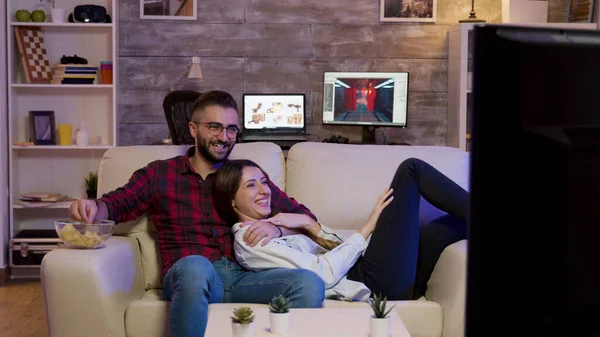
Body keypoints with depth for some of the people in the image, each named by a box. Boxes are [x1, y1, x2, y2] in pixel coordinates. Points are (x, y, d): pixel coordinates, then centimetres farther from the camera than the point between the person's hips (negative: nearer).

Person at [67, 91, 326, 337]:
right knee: (195, 266, -40)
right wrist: (92, 207, -15)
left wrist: (276, 228, -2)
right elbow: (115, 205, 9)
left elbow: (306, 218, 21)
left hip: (244, 276, 1)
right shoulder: (158, 174, 20)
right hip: (187, 278, -1)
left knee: (310, 283, -31)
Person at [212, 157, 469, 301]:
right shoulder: (248, 240, -6)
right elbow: (324, 274, -16)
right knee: (411, 169, -4)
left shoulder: (272, 224, 21)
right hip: (373, 285, -8)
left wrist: (308, 225, -2)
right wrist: (367, 227, -10)